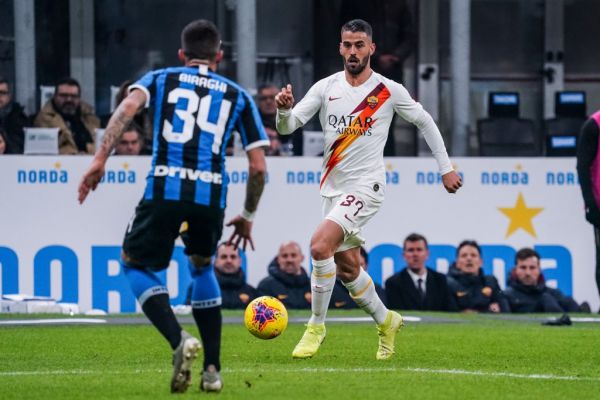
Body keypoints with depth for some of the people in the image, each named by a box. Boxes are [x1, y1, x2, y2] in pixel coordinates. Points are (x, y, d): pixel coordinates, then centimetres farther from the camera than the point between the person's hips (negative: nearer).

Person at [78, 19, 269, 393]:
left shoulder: (161, 79, 18)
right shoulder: (238, 96, 20)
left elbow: (128, 106, -5)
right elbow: (258, 167, 15)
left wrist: (101, 158, -12)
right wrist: (248, 217, 28)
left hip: (164, 190, -2)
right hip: (211, 194, 2)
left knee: (135, 264, 17)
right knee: (202, 266, 28)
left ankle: (179, 339, -10)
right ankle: (212, 369, 21)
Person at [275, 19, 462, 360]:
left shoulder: (389, 91, -5)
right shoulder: (326, 88, 2)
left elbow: (425, 122, 8)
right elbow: (288, 126, -5)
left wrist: (446, 168, 9)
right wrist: (284, 109, -29)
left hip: (365, 187, -5)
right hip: (333, 188, 5)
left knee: (320, 245, -24)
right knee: (347, 267, 12)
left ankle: (316, 327, -11)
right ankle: (386, 321, 36)